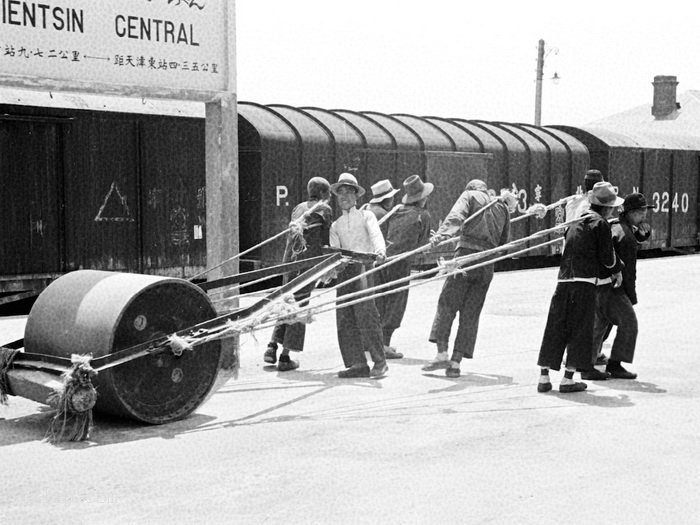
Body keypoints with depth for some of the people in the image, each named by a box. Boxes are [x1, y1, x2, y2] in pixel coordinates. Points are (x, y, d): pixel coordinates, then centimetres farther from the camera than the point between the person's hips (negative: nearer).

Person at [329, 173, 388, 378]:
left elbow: (376, 235, -9)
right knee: (344, 318, -3)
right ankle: (357, 364, 0)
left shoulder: (366, 216, 11)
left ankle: (379, 361, -8)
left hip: (363, 266, -5)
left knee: (365, 314, -14)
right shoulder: (335, 225, 22)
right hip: (344, 270, 5)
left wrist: (380, 250, -31)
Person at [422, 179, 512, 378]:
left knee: (447, 305, 1)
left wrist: (441, 235, -27)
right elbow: (504, 240, 22)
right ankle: (456, 362, 2)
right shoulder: (503, 207, 21)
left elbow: (456, 217, -13)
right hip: (488, 263, 4)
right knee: (471, 313, 5)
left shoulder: (469, 196, 8)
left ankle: (442, 354, -9)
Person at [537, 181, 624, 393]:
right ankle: (568, 380, 2)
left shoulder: (576, 223, 19)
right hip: (585, 282, -7)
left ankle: (544, 377, 10)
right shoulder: (600, 224, -4)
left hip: (563, 281, 7)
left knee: (555, 329, 8)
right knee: (580, 330, 2)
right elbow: (608, 257, -5)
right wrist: (617, 271, 19)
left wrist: (609, 272, 30)